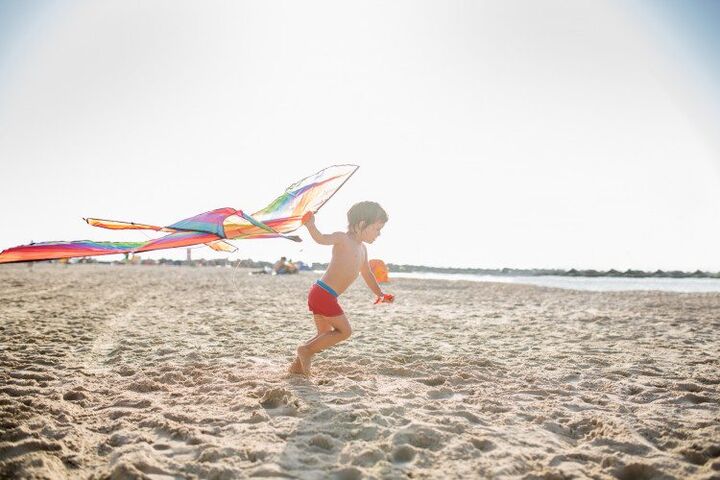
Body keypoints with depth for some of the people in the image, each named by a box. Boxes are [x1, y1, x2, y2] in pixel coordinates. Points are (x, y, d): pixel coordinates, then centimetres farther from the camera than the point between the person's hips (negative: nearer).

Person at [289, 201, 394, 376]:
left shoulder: (362, 249, 19)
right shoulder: (342, 238, -10)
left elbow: (367, 274, 32)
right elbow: (321, 238, -28)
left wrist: (380, 293, 33)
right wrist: (310, 224, -46)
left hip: (321, 295, 10)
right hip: (323, 294, -10)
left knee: (325, 335, 17)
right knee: (344, 331, -4)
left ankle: (298, 365, 23)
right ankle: (306, 349, 1)